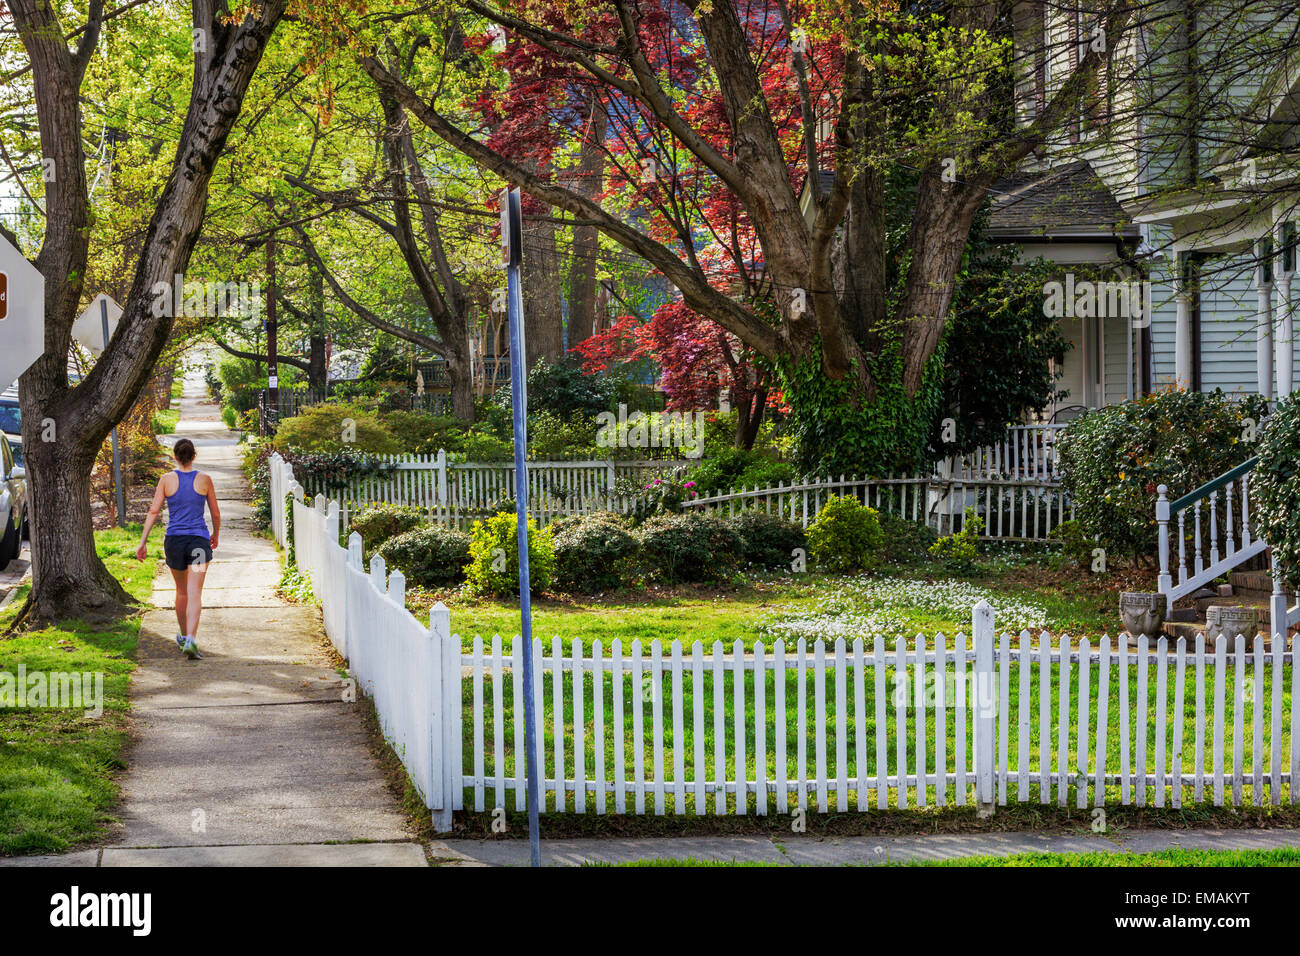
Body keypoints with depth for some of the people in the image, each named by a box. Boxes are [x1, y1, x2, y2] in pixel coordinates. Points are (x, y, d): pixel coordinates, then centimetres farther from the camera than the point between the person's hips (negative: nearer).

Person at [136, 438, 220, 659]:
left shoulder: (167, 479, -1)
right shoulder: (204, 480, 0)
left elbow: (154, 511, -5)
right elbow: (216, 513, 9)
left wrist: (143, 542, -1)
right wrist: (215, 535, 27)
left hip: (174, 541, 2)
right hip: (199, 540, -2)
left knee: (182, 591, 21)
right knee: (195, 593, -7)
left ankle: (183, 636, 37)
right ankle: (190, 640, -25)